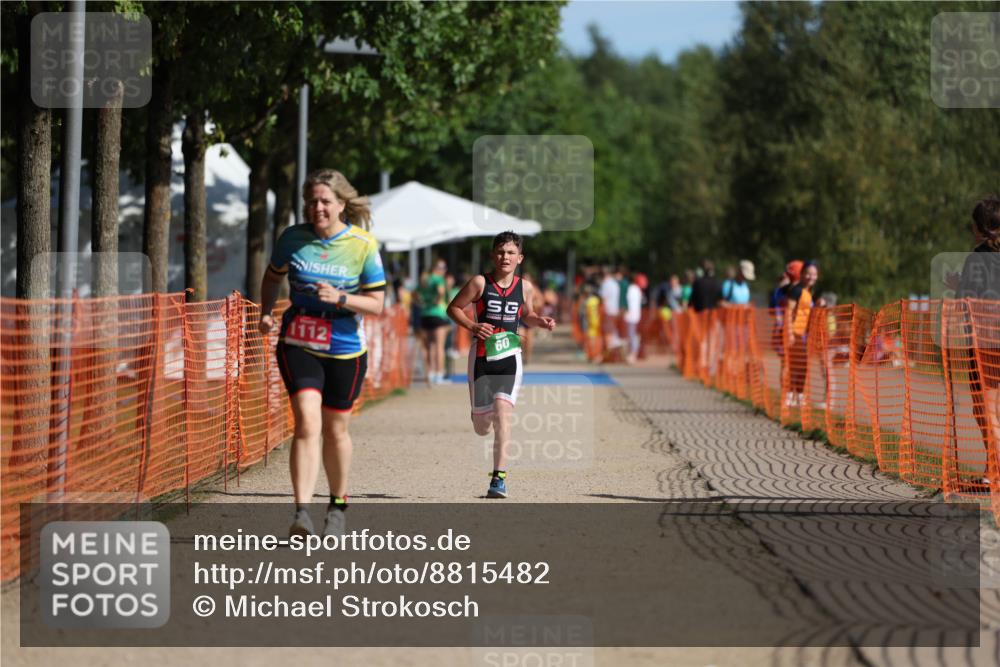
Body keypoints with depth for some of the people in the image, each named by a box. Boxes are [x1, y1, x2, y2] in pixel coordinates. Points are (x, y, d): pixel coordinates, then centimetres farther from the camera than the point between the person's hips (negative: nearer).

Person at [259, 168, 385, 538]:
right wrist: (266, 313, 4)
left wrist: (340, 298, -23)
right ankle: (302, 512, -26)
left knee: (335, 429, 12)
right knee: (307, 421, -18)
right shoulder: (293, 238, -1)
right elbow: (273, 275, 19)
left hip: (345, 349, 0)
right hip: (298, 345, 0)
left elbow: (377, 304, -6)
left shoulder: (363, 245, -6)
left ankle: (338, 505, 35)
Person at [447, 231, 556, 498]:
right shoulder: (480, 283, -4)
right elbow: (453, 308, 3)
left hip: (510, 357, 0)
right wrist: (472, 326, -14)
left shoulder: (525, 288, 5)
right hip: (482, 355, 0)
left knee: (502, 410, -20)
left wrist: (541, 322, 2)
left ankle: (499, 477, -20)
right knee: (481, 427, 6)